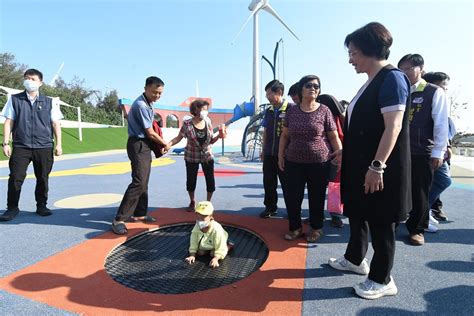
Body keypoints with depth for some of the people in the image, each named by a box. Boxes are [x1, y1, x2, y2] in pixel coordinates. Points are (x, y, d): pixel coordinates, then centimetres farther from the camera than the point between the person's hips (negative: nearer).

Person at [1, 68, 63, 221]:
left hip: (44, 147, 0)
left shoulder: (49, 102, 7)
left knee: (42, 178, 7)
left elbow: (56, 124, 6)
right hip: (20, 146, 0)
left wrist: (58, 144, -1)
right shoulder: (15, 99, 8)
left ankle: (41, 206, 20)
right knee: (15, 177, -1)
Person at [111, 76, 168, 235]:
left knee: (144, 182, 15)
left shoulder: (148, 103, 12)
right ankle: (119, 219, -11)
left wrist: (159, 144, 10)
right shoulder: (141, 105, -19)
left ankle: (139, 214, 26)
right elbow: (150, 133, -16)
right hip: (138, 145, -10)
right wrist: (165, 144, -2)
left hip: (145, 145, 10)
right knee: (139, 182, -16)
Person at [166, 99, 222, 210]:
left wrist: (218, 136, -16)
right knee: (191, 180, 6)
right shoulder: (187, 124, -13)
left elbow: (211, 141, 2)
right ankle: (192, 202, 32)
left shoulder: (208, 123, -4)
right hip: (191, 157, -2)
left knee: (211, 181, 0)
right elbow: (179, 138, -8)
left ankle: (208, 202, 24)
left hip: (207, 156, 2)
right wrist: (168, 144, -22)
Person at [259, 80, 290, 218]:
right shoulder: (269, 111, 10)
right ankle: (270, 207, 26)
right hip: (269, 154, 6)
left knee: (286, 183, 5)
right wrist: (263, 150, 14)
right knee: (268, 182, 11)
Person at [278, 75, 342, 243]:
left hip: (319, 163, -2)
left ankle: (316, 228, 28)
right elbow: (285, 135, 10)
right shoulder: (292, 110, 5)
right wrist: (280, 155, 6)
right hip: (293, 162, 3)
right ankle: (295, 227, 23)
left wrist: (340, 153, -14)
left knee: (316, 197, 9)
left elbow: (333, 136, 0)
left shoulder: (324, 110, -3)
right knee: (291, 196, 4)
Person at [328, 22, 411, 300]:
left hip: (380, 168, -9)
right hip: (361, 165, 9)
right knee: (357, 214, 20)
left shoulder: (392, 78, -15)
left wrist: (377, 166, -24)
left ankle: (382, 280, 21)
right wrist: (345, 154, 20)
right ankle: (355, 259, 39)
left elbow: (393, 128, -22)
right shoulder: (372, 82, 13)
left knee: (380, 222, 4)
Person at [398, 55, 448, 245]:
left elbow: (441, 124, -5)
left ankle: (417, 230, 21)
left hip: (422, 152, -3)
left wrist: (438, 152, -9)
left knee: (419, 192, 6)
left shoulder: (434, 92, -1)